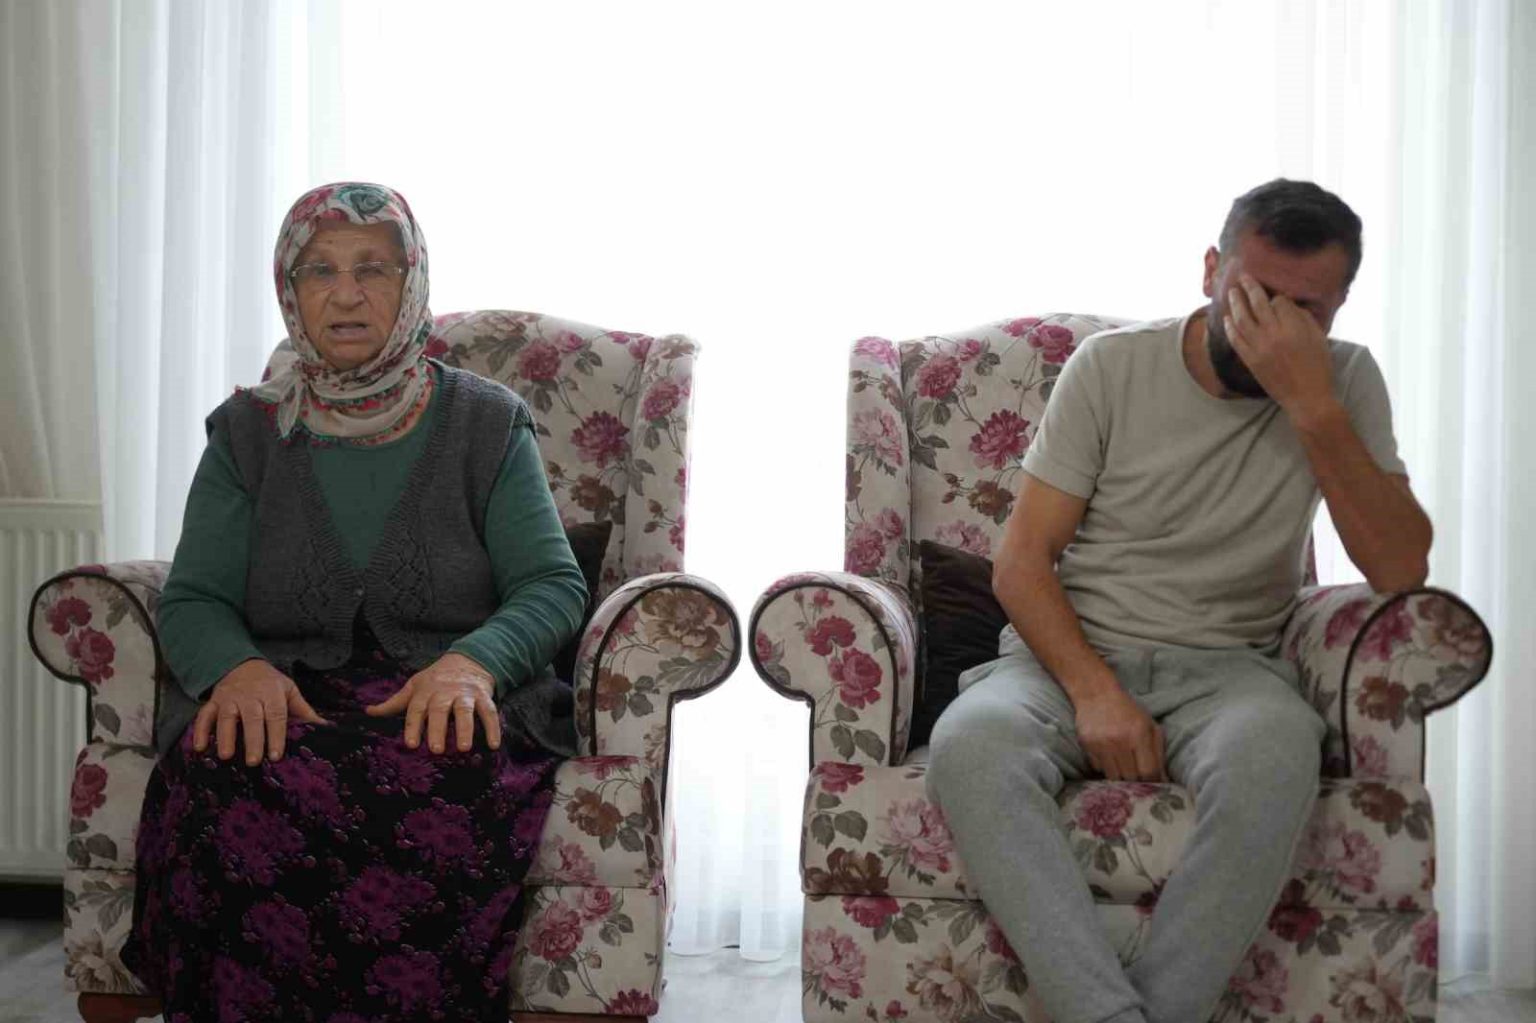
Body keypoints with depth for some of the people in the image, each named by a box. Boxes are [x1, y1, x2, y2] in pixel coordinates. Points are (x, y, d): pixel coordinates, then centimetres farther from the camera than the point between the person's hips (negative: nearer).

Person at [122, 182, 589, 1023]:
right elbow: (193, 599, 8)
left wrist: (473, 661, -21)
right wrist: (239, 666, -18)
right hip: (286, 703, 2)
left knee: (446, 789, -39)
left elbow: (554, 586, 2)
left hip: (447, 704, -1)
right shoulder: (246, 433, 15)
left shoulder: (486, 424, 10)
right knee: (221, 776, -36)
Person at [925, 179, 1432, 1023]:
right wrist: (1094, 692, -19)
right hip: (1072, 651, 0)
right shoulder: (1112, 365, 1)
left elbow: (1400, 571, -8)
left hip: (1226, 667, 0)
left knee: (1277, 749, -38)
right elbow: (1020, 561, -1)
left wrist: (1311, 404, -16)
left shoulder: (1343, 381, 4)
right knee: (970, 742, -35)